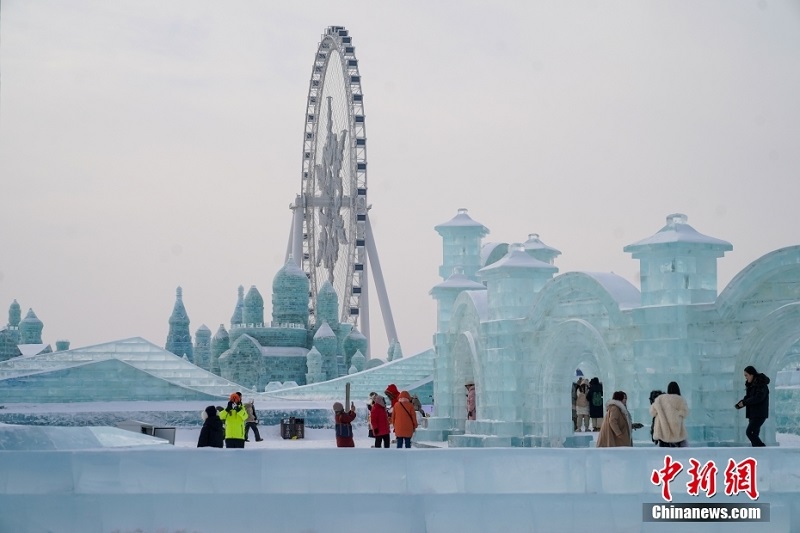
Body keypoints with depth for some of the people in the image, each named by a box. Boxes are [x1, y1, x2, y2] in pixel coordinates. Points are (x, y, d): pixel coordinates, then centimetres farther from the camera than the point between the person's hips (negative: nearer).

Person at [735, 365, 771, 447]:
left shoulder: (761, 384, -13)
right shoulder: (751, 385, 14)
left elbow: (758, 398, -23)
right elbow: (747, 397, 16)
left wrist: (744, 402, -19)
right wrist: (739, 404, -4)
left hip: (759, 414, -9)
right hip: (753, 414, 9)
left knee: (749, 432, -15)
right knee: (754, 435, 6)